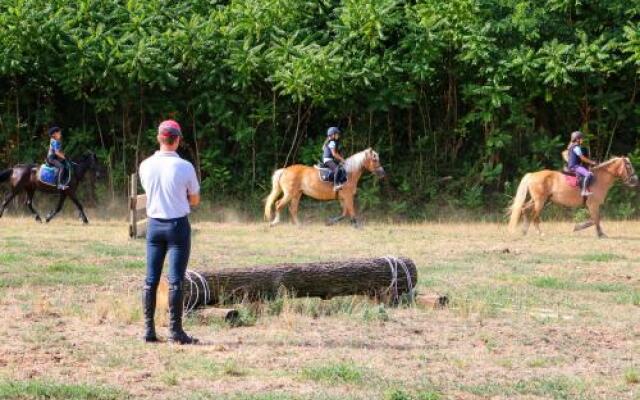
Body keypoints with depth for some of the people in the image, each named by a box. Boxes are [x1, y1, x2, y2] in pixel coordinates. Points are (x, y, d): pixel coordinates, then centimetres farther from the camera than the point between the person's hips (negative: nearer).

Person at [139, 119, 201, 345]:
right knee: (175, 280, -1)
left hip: (154, 224, 3)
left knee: (151, 279, 8)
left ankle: (149, 330, 9)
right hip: (178, 225, -3)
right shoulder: (184, 167, -12)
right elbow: (195, 200, 0)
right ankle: (175, 331, -1)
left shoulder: (146, 166, -2)